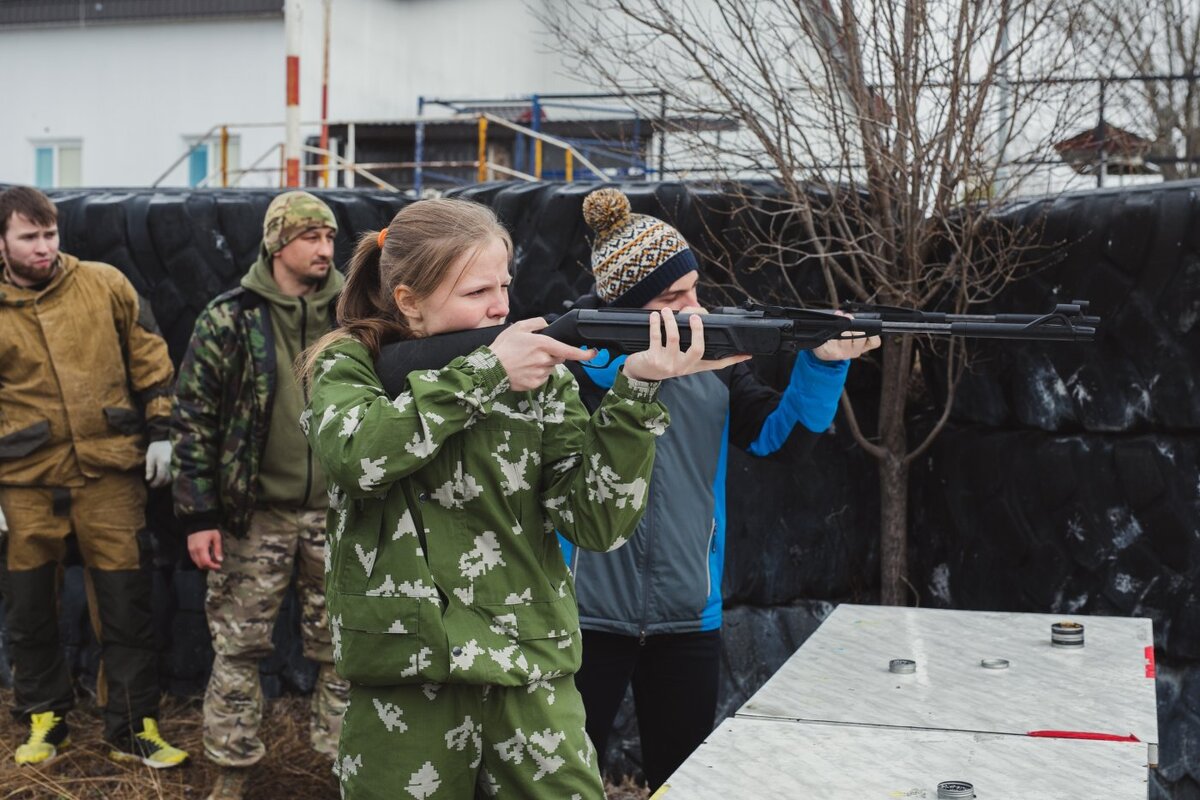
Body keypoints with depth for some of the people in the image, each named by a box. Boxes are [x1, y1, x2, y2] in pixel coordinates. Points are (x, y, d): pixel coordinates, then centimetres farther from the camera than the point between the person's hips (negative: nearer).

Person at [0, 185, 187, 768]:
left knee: (124, 604, 3)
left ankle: (134, 728, 14)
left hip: (109, 471, -1)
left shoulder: (105, 285, 0)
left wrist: (160, 431, 2)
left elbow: (149, 358, 6)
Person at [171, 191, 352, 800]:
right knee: (238, 645, 7)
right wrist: (198, 515, -7)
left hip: (338, 512, 2)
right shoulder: (229, 319, -4)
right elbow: (192, 419, -3)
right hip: (255, 514, -1)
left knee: (342, 646, 9)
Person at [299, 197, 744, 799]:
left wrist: (635, 393, -15)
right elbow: (356, 454, -21)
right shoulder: (351, 365, 2)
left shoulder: (540, 375, 4)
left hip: (533, 675, 2)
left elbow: (597, 522, -4)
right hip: (404, 678, -1)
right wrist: (485, 373, -19)